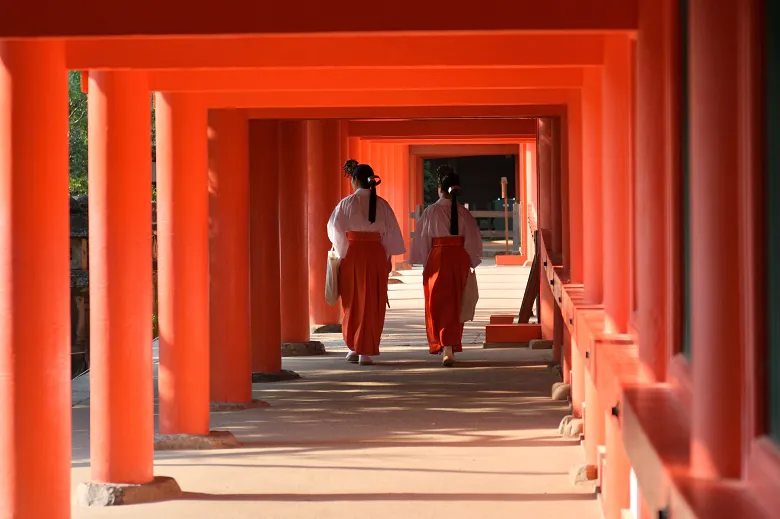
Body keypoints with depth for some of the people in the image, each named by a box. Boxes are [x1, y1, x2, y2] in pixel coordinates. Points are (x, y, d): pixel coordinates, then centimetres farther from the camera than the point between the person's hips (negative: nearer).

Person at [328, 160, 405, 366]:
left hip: (352, 253, -1)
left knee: (353, 300, 13)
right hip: (376, 253, 1)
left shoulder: (347, 203, -5)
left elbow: (334, 229, -1)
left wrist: (341, 251, 17)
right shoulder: (381, 204, 0)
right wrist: (388, 257, 13)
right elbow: (391, 232, 3)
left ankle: (353, 348, 16)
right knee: (372, 303, 6)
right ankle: (365, 351, 3)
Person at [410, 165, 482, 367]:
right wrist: (472, 262, 11)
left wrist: (423, 261, 9)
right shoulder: (463, 212, -1)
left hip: (437, 258, -2)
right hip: (459, 259, 2)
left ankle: (446, 347, -5)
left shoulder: (431, 211, -7)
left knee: (438, 304, 5)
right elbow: (474, 238, 0)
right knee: (455, 304, 13)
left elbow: (421, 239, -3)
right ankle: (451, 345, 16)